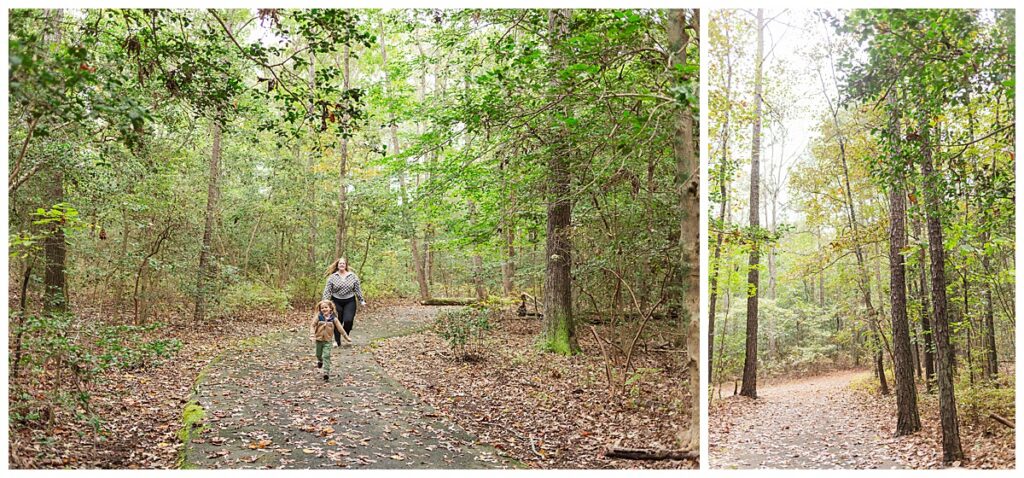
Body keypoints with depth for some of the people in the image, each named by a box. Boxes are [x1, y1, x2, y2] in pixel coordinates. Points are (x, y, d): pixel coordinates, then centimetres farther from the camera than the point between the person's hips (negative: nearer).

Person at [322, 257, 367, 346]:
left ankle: (346, 335, 20)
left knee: (348, 320, -10)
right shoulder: (332, 277, -2)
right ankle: (337, 341, 21)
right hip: (337, 302, 0)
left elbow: (357, 289, 5)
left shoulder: (353, 276, 1)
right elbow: (327, 290, -5)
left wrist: (361, 301, 4)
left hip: (350, 302, 0)